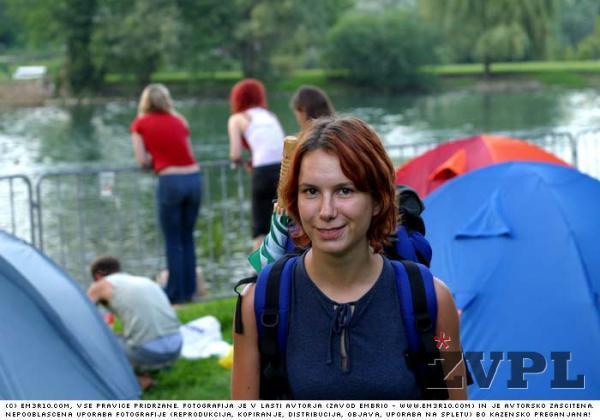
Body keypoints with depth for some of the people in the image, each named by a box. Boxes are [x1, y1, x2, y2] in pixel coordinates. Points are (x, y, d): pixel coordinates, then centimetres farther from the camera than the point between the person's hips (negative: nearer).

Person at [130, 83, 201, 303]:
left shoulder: (140, 124, 6)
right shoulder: (179, 121, 16)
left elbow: (142, 160, 0)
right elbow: (188, 152, 9)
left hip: (170, 181, -4)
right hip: (194, 177, 4)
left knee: (172, 240, 6)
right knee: (187, 237, 15)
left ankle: (176, 292, 8)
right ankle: (189, 289, 19)